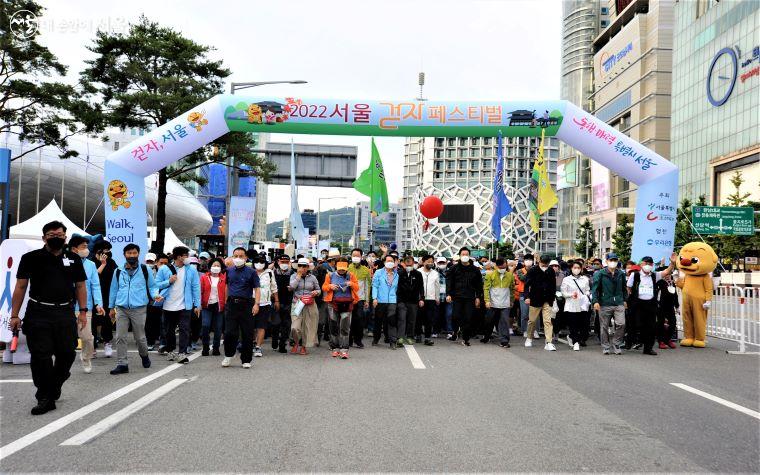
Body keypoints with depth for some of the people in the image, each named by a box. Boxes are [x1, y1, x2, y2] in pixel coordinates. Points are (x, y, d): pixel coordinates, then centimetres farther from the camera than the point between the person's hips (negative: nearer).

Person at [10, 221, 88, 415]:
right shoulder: (31, 258, 2)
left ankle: (53, 388, 31)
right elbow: (20, 287, 1)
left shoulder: (73, 259, 10)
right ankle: (45, 398, 10)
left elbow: (80, 286, 11)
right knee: (41, 356, -2)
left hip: (65, 313, 2)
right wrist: (14, 315, -4)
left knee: (67, 354, 5)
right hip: (38, 314, -2)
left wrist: (83, 311, 3)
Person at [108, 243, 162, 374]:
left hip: (139, 309, -2)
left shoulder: (145, 270, 1)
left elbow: (152, 286, 7)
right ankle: (122, 364, 5)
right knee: (120, 337, -2)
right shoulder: (118, 272, 9)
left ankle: (144, 356, 34)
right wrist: (111, 308, 17)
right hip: (121, 309, 2)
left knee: (140, 337, 7)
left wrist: (155, 295, -14)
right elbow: (113, 290, 16)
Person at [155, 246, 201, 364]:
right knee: (169, 330, 13)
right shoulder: (164, 269, -1)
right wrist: (169, 281, -15)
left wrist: (197, 305, -3)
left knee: (184, 330, -7)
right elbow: (156, 284, 1)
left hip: (185, 306, -1)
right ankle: (171, 351, 30)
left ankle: (182, 353, -5)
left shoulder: (191, 270, -1)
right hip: (169, 306, 1)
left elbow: (196, 287, -1)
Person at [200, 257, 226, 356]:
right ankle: (205, 348, 8)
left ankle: (216, 348, 18)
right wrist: (200, 304, -5)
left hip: (219, 306, 1)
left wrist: (225, 304, -5)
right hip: (207, 305, -1)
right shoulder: (204, 277, 4)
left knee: (218, 328, 5)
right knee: (205, 327, -8)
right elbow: (200, 291, 2)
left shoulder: (224, 278, 4)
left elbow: (226, 292, 3)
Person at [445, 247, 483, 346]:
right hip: (457, 297, -1)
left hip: (470, 298, 1)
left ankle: (465, 338, 8)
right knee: (456, 316, -5)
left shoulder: (474, 270, 9)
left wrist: (478, 297, 7)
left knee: (468, 319, -1)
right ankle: (455, 332, 20)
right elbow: (449, 282, 2)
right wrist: (448, 294, -8)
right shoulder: (454, 268, 5)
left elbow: (479, 284, 13)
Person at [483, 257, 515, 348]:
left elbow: (512, 289, 13)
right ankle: (486, 337, 30)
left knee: (504, 322, -4)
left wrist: (512, 301, 15)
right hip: (493, 304, -1)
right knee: (489, 322, 12)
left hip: (505, 304, 1)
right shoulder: (490, 275, -4)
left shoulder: (510, 275, 4)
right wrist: (487, 300, -13)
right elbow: (486, 288, -5)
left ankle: (504, 341, 0)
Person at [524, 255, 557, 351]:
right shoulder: (533, 270, -6)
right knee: (532, 320, 10)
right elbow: (527, 284, -6)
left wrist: (552, 298, 13)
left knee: (548, 321, -6)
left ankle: (548, 343, -6)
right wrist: (527, 297, -15)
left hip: (547, 300, 2)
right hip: (535, 300, -2)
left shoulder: (551, 271, 4)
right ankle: (529, 338, 31)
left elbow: (553, 285, 14)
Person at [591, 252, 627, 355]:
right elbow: (595, 288, -5)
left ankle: (616, 344, 8)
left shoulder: (621, 274, 11)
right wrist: (595, 301, -14)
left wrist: (624, 300, 19)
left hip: (619, 304, 3)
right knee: (604, 326, 3)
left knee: (621, 324, -9)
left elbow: (623, 288, 23)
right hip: (605, 304, -2)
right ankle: (605, 347, 16)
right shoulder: (600, 274, -2)